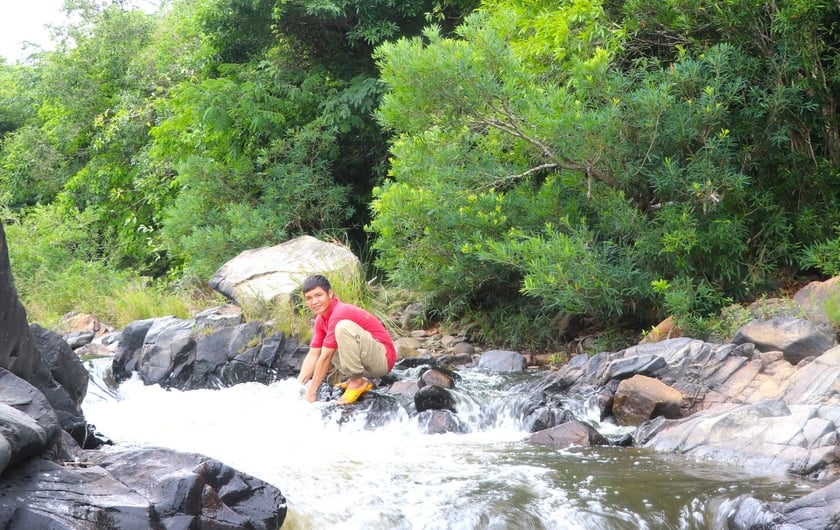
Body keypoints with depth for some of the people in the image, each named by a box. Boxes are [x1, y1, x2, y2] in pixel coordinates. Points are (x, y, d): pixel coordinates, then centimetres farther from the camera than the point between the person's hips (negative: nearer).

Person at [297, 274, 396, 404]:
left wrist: (311, 393, -19)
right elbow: (313, 355, 3)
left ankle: (357, 382, -17)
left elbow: (325, 358, -22)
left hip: (383, 359, -9)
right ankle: (354, 378, 8)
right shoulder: (321, 319, 6)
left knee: (343, 326, -30)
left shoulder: (340, 313, -22)